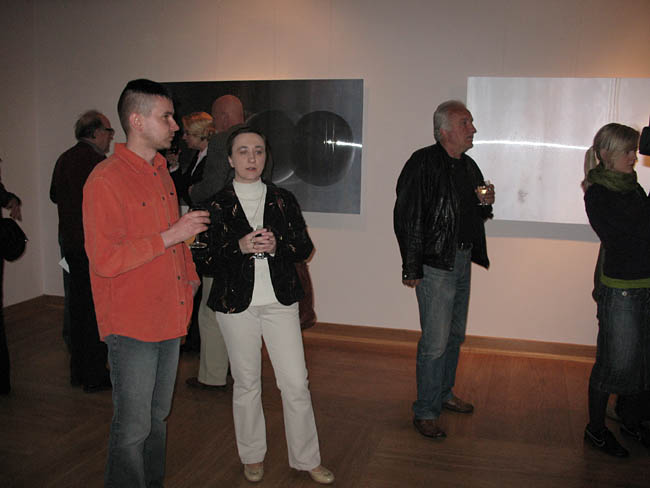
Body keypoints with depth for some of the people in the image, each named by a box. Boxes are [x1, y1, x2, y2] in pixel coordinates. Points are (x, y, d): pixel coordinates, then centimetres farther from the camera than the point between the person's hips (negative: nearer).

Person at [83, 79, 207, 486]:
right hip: (131, 326, -8)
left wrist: (190, 277, 14)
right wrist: (169, 237, -21)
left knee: (159, 418, 20)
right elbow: (105, 260, -21)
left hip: (170, 318, 8)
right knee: (133, 428, 3)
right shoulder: (106, 181, -16)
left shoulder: (162, 172, 11)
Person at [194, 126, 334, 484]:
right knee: (246, 383, 11)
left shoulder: (283, 200, 6)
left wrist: (276, 245, -13)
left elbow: (304, 247, 6)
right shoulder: (217, 205, 0)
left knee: (296, 383, 1)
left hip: (279, 300, 1)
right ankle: (252, 455, 31)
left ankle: (306, 458, 19)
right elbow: (205, 261, -3)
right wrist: (240, 247, -19)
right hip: (236, 303, -1)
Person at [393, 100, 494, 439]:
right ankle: (425, 412, 8)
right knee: (435, 341, -6)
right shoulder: (423, 163, -13)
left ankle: (444, 394, 35)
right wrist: (411, 268, -17)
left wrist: (486, 204, -1)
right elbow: (406, 217, -16)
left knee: (455, 335, 18)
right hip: (435, 265, -8)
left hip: (462, 262, 8)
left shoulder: (469, 167, 12)